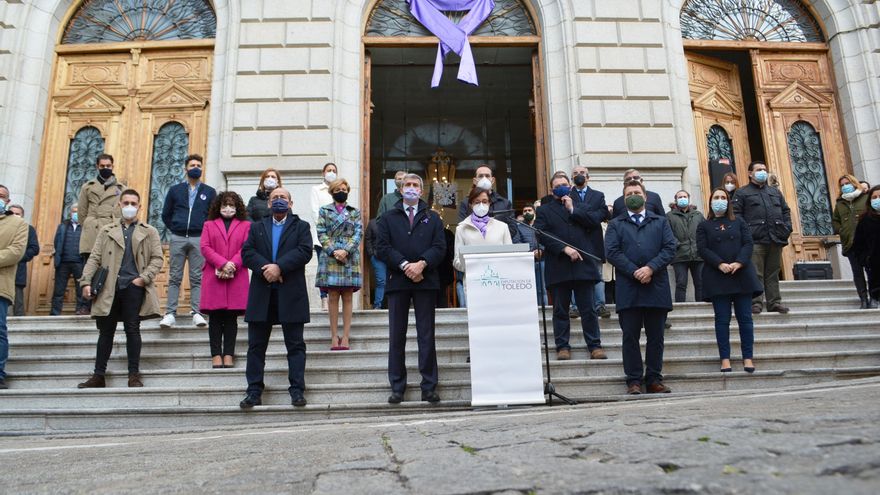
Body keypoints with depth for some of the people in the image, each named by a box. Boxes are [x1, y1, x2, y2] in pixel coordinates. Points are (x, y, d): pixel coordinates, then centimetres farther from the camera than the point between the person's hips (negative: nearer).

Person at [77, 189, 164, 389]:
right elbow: (94, 258, 9)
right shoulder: (107, 230, 17)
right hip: (109, 287, 2)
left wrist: (144, 278, -10)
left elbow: (157, 259, 3)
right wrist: (86, 281, -3)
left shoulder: (149, 232, 11)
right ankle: (98, 375, 13)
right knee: (105, 331, 6)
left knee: (132, 329, -3)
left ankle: (134, 374, 4)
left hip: (133, 286, -2)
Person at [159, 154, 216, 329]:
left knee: (197, 278, -1)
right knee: (174, 277, 1)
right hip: (178, 239, 1)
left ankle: (196, 313, 1)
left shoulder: (209, 192, 9)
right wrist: (174, 230, 7)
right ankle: (170, 313, 3)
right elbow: (166, 214, 15)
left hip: (199, 239, -1)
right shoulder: (175, 190, 11)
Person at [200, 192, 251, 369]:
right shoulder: (209, 225, 17)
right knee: (215, 317, 0)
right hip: (213, 277, 1)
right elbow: (204, 247, 4)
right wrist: (222, 264, -11)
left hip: (236, 278, -1)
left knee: (232, 317, 0)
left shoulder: (246, 225, 13)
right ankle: (216, 355, 3)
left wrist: (232, 265, -13)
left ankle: (228, 354, 2)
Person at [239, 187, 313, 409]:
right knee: (256, 346, 5)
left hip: (291, 294, -2)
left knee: (295, 345, 0)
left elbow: (304, 251, -6)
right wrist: (265, 268, -14)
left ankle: (297, 391, 4)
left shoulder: (301, 226, 10)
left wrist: (279, 266, -17)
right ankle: (254, 392, 12)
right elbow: (247, 253, 3)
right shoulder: (256, 227, 18)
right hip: (261, 294, 3)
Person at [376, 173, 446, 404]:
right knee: (396, 336, 3)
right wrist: (404, 265, -13)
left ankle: (429, 387, 8)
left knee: (426, 335, 2)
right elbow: (382, 246, 0)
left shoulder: (432, 218, 15)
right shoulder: (388, 218, 13)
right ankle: (397, 387, 10)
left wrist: (421, 264, -14)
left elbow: (440, 247, 2)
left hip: (425, 281, 0)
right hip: (397, 281, 0)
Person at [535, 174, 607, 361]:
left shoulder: (581, 206, 17)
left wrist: (573, 210, 0)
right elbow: (542, 235, -4)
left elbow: (595, 221, -1)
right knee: (560, 310, 5)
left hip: (583, 263, 1)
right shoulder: (544, 210, 11)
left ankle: (595, 345, 11)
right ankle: (562, 346, 12)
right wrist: (564, 248, -13)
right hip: (558, 267, -1)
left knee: (588, 309, 4)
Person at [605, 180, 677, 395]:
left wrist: (650, 268, -12)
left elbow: (670, 248, 3)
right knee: (630, 336, 1)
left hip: (657, 287, 1)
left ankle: (654, 379, 15)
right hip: (628, 289, -1)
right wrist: (634, 271, -13)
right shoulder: (615, 224, 12)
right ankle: (633, 381, 7)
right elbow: (612, 252, -2)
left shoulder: (661, 222, 17)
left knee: (656, 337, 6)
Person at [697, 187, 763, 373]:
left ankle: (748, 358, 3)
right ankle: (725, 359, -1)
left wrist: (738, 263, -13)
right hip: (717, 277, -2)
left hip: (741, 275, 2)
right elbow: (702, 249, -2)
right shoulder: (704, 226, 11)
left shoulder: (739, 223, 16)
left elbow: (748, 243, 4)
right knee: (722, 319, -2)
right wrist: (720, 264, -16)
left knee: (745, 318, -1)